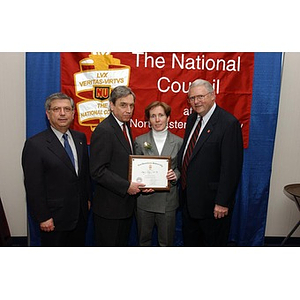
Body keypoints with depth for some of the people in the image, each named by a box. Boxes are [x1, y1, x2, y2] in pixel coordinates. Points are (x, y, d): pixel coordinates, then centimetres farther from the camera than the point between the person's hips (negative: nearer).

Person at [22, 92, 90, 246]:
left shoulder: (80, 138, 5)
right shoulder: (35, 144, -14)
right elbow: (33, 186, -14)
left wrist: (88, 199, 11)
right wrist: (43, 218, -14)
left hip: (81, 214, 5)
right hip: (54, 218, -5)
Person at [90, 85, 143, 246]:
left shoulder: (125, 126, 10)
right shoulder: (103, 130, -20)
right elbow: (98, 171, -23)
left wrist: (137, 183, 1)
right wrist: (126, 186, -21)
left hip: (125, 202, 9)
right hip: (109, 206, -8)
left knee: (122, 244, 22)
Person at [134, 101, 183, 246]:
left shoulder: (178, 142, 1)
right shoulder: (140, 141, 0)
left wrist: (175, 174, -14)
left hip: (168, 200, 0)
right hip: (145, 198, 0)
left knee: (166, 241, 13)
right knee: (144, 239, 16)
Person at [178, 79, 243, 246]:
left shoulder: (229, 123, -18)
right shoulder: (192, 119, 8)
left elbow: (231, 167, -20)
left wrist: (222, 202, -19)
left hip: (212, 202, -7)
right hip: (189, 199, 8)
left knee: (214, 243, 13)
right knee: (189, 241, 23)